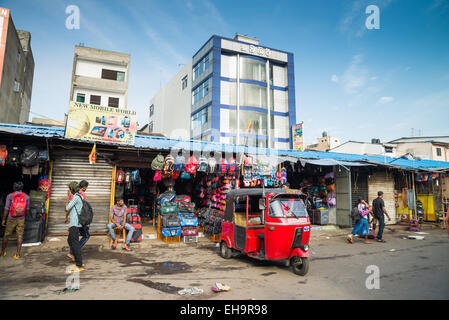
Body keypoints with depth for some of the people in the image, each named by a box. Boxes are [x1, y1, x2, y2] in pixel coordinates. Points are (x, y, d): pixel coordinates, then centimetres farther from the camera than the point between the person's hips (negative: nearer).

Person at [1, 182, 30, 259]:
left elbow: (6, 209, -9)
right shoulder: (26, 196, -4)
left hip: (11, 219, -1)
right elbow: (27, 209, 2)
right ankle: (18, 254, 6)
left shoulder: (10, 196, -11)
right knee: (20, 236, 5)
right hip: (21, 219, 1)